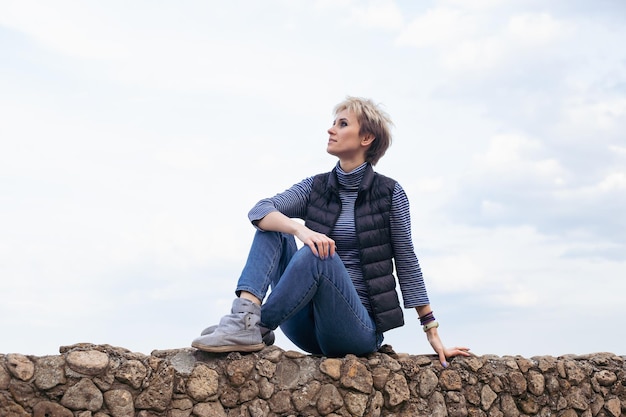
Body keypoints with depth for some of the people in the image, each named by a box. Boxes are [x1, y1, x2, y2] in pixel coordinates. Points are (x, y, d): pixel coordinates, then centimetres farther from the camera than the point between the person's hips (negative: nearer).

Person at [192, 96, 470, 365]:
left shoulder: (390, 194, -1)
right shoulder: (315, 187, 7)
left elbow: (407, 265, 1)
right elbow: (259, 211, -8)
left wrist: (433, 334, 0)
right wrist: (300, 229, -30)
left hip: (360, 327, -4)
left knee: (318, 254, -30)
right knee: (272, 228, -11)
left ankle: (254, 328, -28)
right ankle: (245, 311, -34)